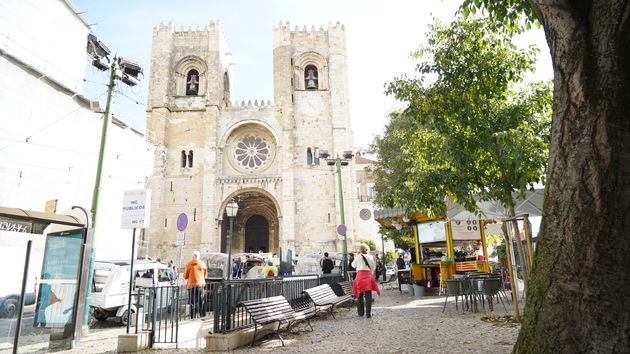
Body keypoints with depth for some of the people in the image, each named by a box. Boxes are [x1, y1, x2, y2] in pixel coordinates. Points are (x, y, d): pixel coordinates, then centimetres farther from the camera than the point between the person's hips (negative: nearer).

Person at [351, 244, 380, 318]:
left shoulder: (358, 257, -2)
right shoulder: (371, 257, 5)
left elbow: (353, 265, 13)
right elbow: (373, 267, 12)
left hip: (360, 275, -1)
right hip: (369, 276, 1)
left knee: (360, 295, 12)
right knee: (368, 295, 1)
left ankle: (360, 312, 20)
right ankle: (368, 313, -1)